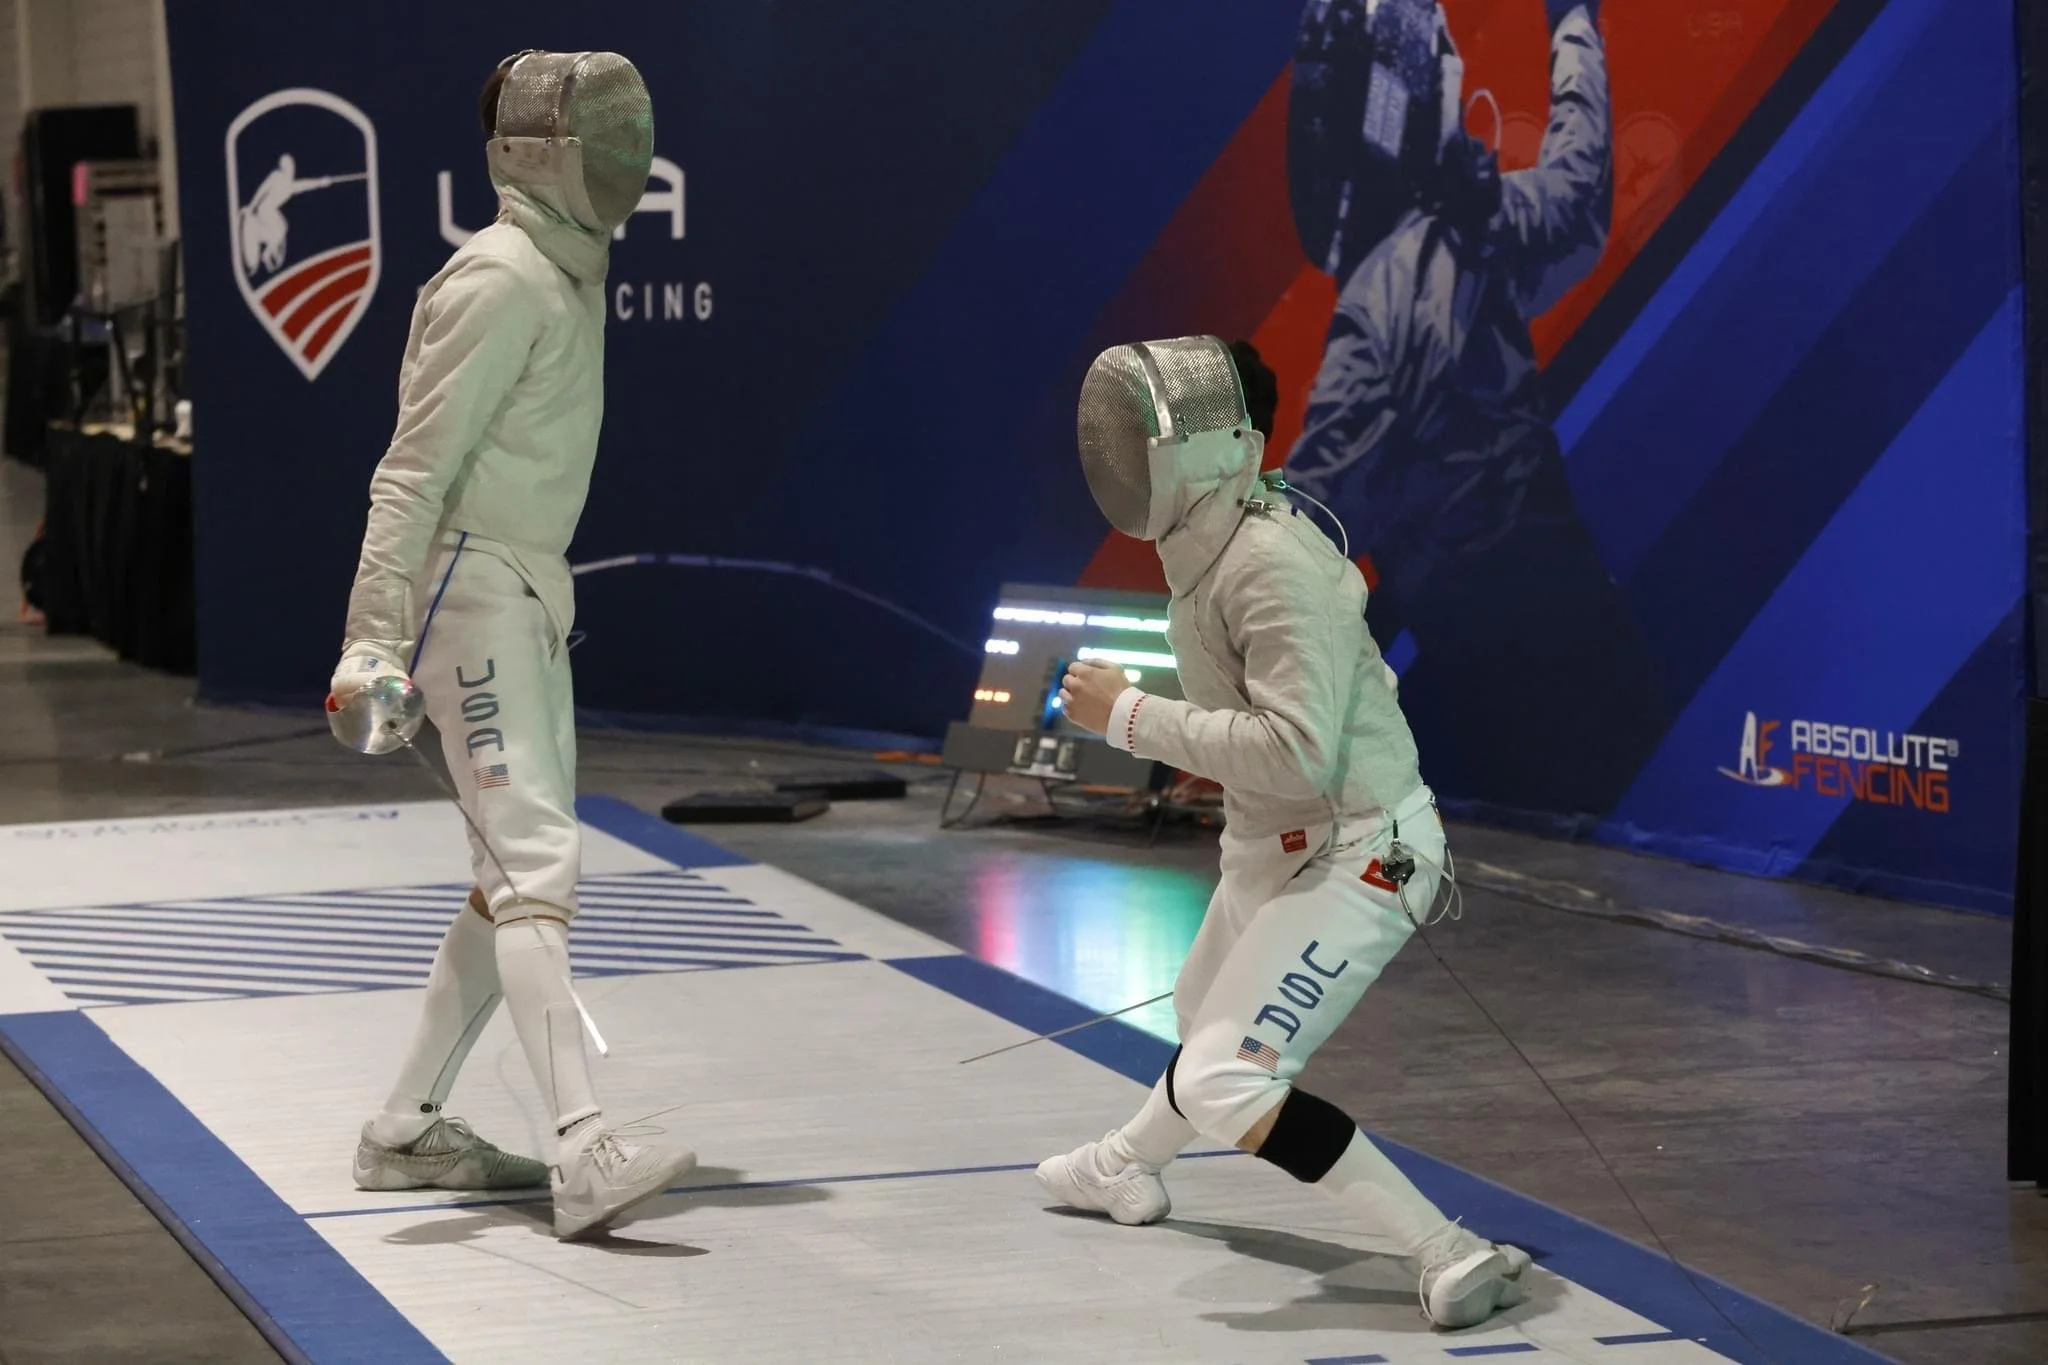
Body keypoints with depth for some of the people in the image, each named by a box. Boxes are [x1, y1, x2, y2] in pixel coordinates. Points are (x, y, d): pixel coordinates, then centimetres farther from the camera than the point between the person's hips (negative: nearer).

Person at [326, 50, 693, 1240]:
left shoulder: (572, 275, 14)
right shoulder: (502, 283, -16)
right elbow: (412, 470, -21)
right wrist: (373, 640, -28)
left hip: (527, 600, 10)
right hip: (469, 598, -10)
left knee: (527, 869, 12)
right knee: (538, 869, -19)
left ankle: (410, 1130, 20)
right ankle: (588, 1154, -28)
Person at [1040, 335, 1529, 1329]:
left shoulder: (1275, 568, -27)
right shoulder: (1207, 544, 3)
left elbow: (1295, 753, -33)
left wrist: (1127, 716, -27)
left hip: (1352, 862, -10)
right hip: (1279, 847, 10)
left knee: (1222, 1086, -20)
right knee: (1206, 1024, 32)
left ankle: (1453, 1258, -21)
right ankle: (1125, 1171, 60)